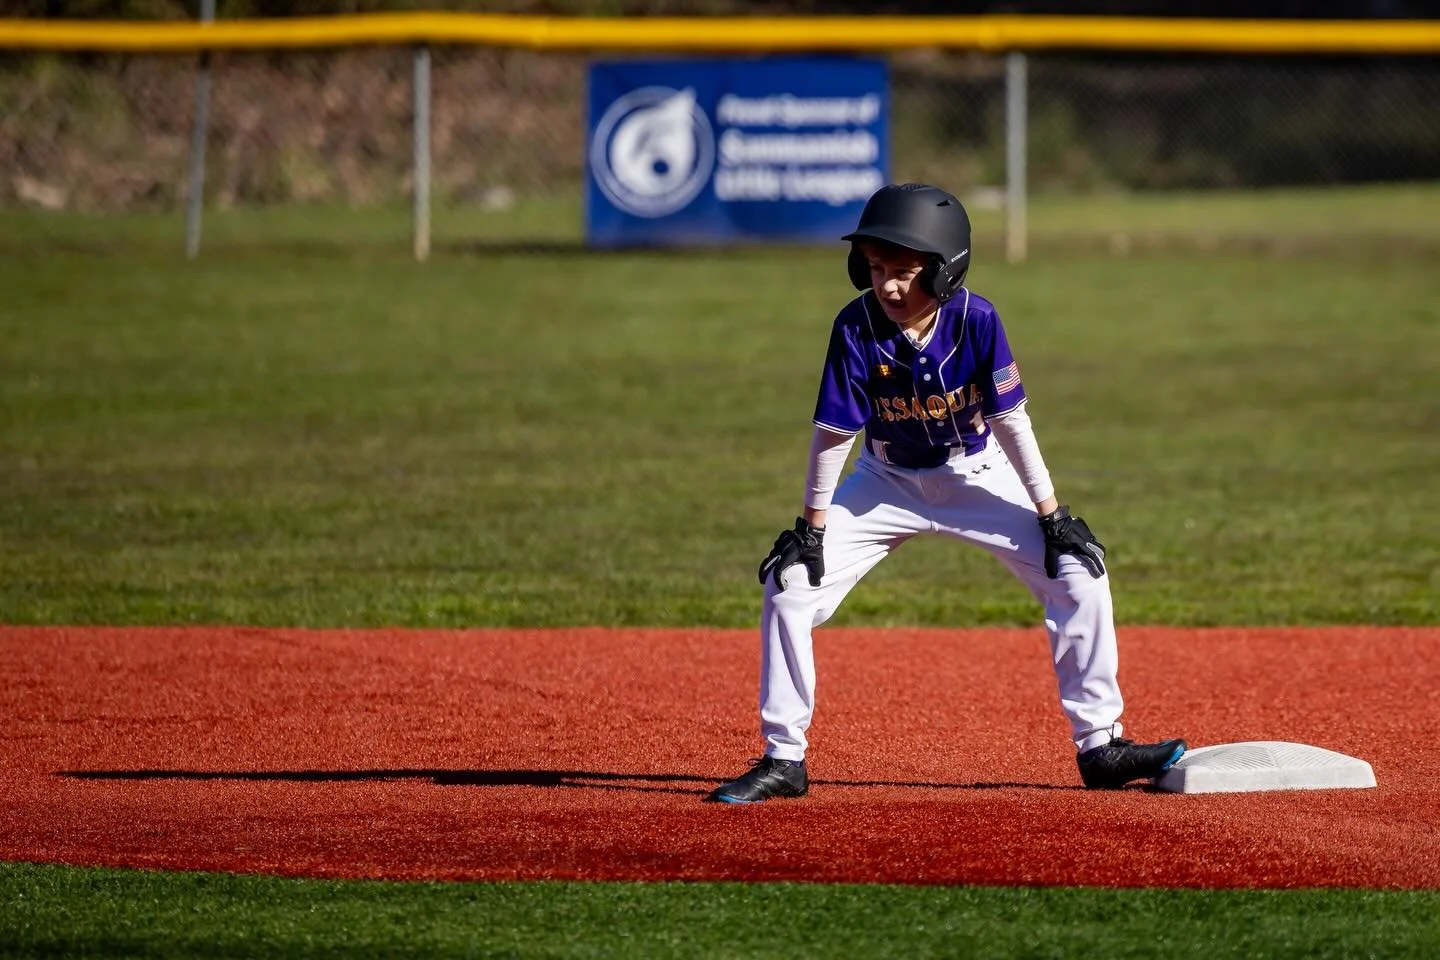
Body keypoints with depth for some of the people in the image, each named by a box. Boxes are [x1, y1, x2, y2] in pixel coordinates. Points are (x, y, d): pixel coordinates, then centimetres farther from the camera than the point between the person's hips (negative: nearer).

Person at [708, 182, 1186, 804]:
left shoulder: (975, 320, -24)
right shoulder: (857, 327, -24)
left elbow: (1010, 420, -17)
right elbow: (833, 433, -16)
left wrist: (1051, 514, -14)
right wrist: (811, 528, -14)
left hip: (978, 474, 0)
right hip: (887, 482, 0)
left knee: (1078, 573, -13)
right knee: (790, 585, -13)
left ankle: (1099, 744, 0)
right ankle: (783, 759, -2)